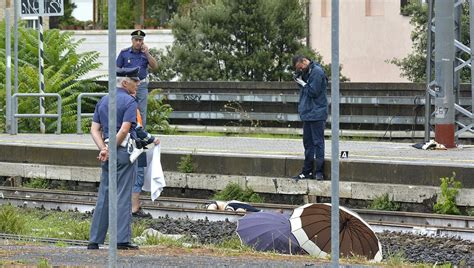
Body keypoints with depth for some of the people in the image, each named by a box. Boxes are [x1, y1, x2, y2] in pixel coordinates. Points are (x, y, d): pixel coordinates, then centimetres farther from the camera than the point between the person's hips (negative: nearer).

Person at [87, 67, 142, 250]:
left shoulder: (103, 101, 13)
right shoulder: (130, 102, -9)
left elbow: (94, 129, 7)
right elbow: (124, 130, -19)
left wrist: (103, 149, -2)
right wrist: (110, 150, -11)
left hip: (109, 154, 6)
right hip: (124, 151, -6)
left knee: (104, 196, 9)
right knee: (123, 196, -3)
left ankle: (95, 240, 8)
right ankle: (122, 240, -4)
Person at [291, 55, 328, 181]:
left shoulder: (317, 71, -15)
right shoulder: (307, 72, 13)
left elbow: (313, 91, -19)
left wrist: (302, 83, -8)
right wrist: (299, 80, 2)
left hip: (316, 114, -9)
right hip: (307, 114, 9)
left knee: (318, 142, -6)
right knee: (308, 142, 12)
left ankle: (319, 172, -4)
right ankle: (307, 171, 17)